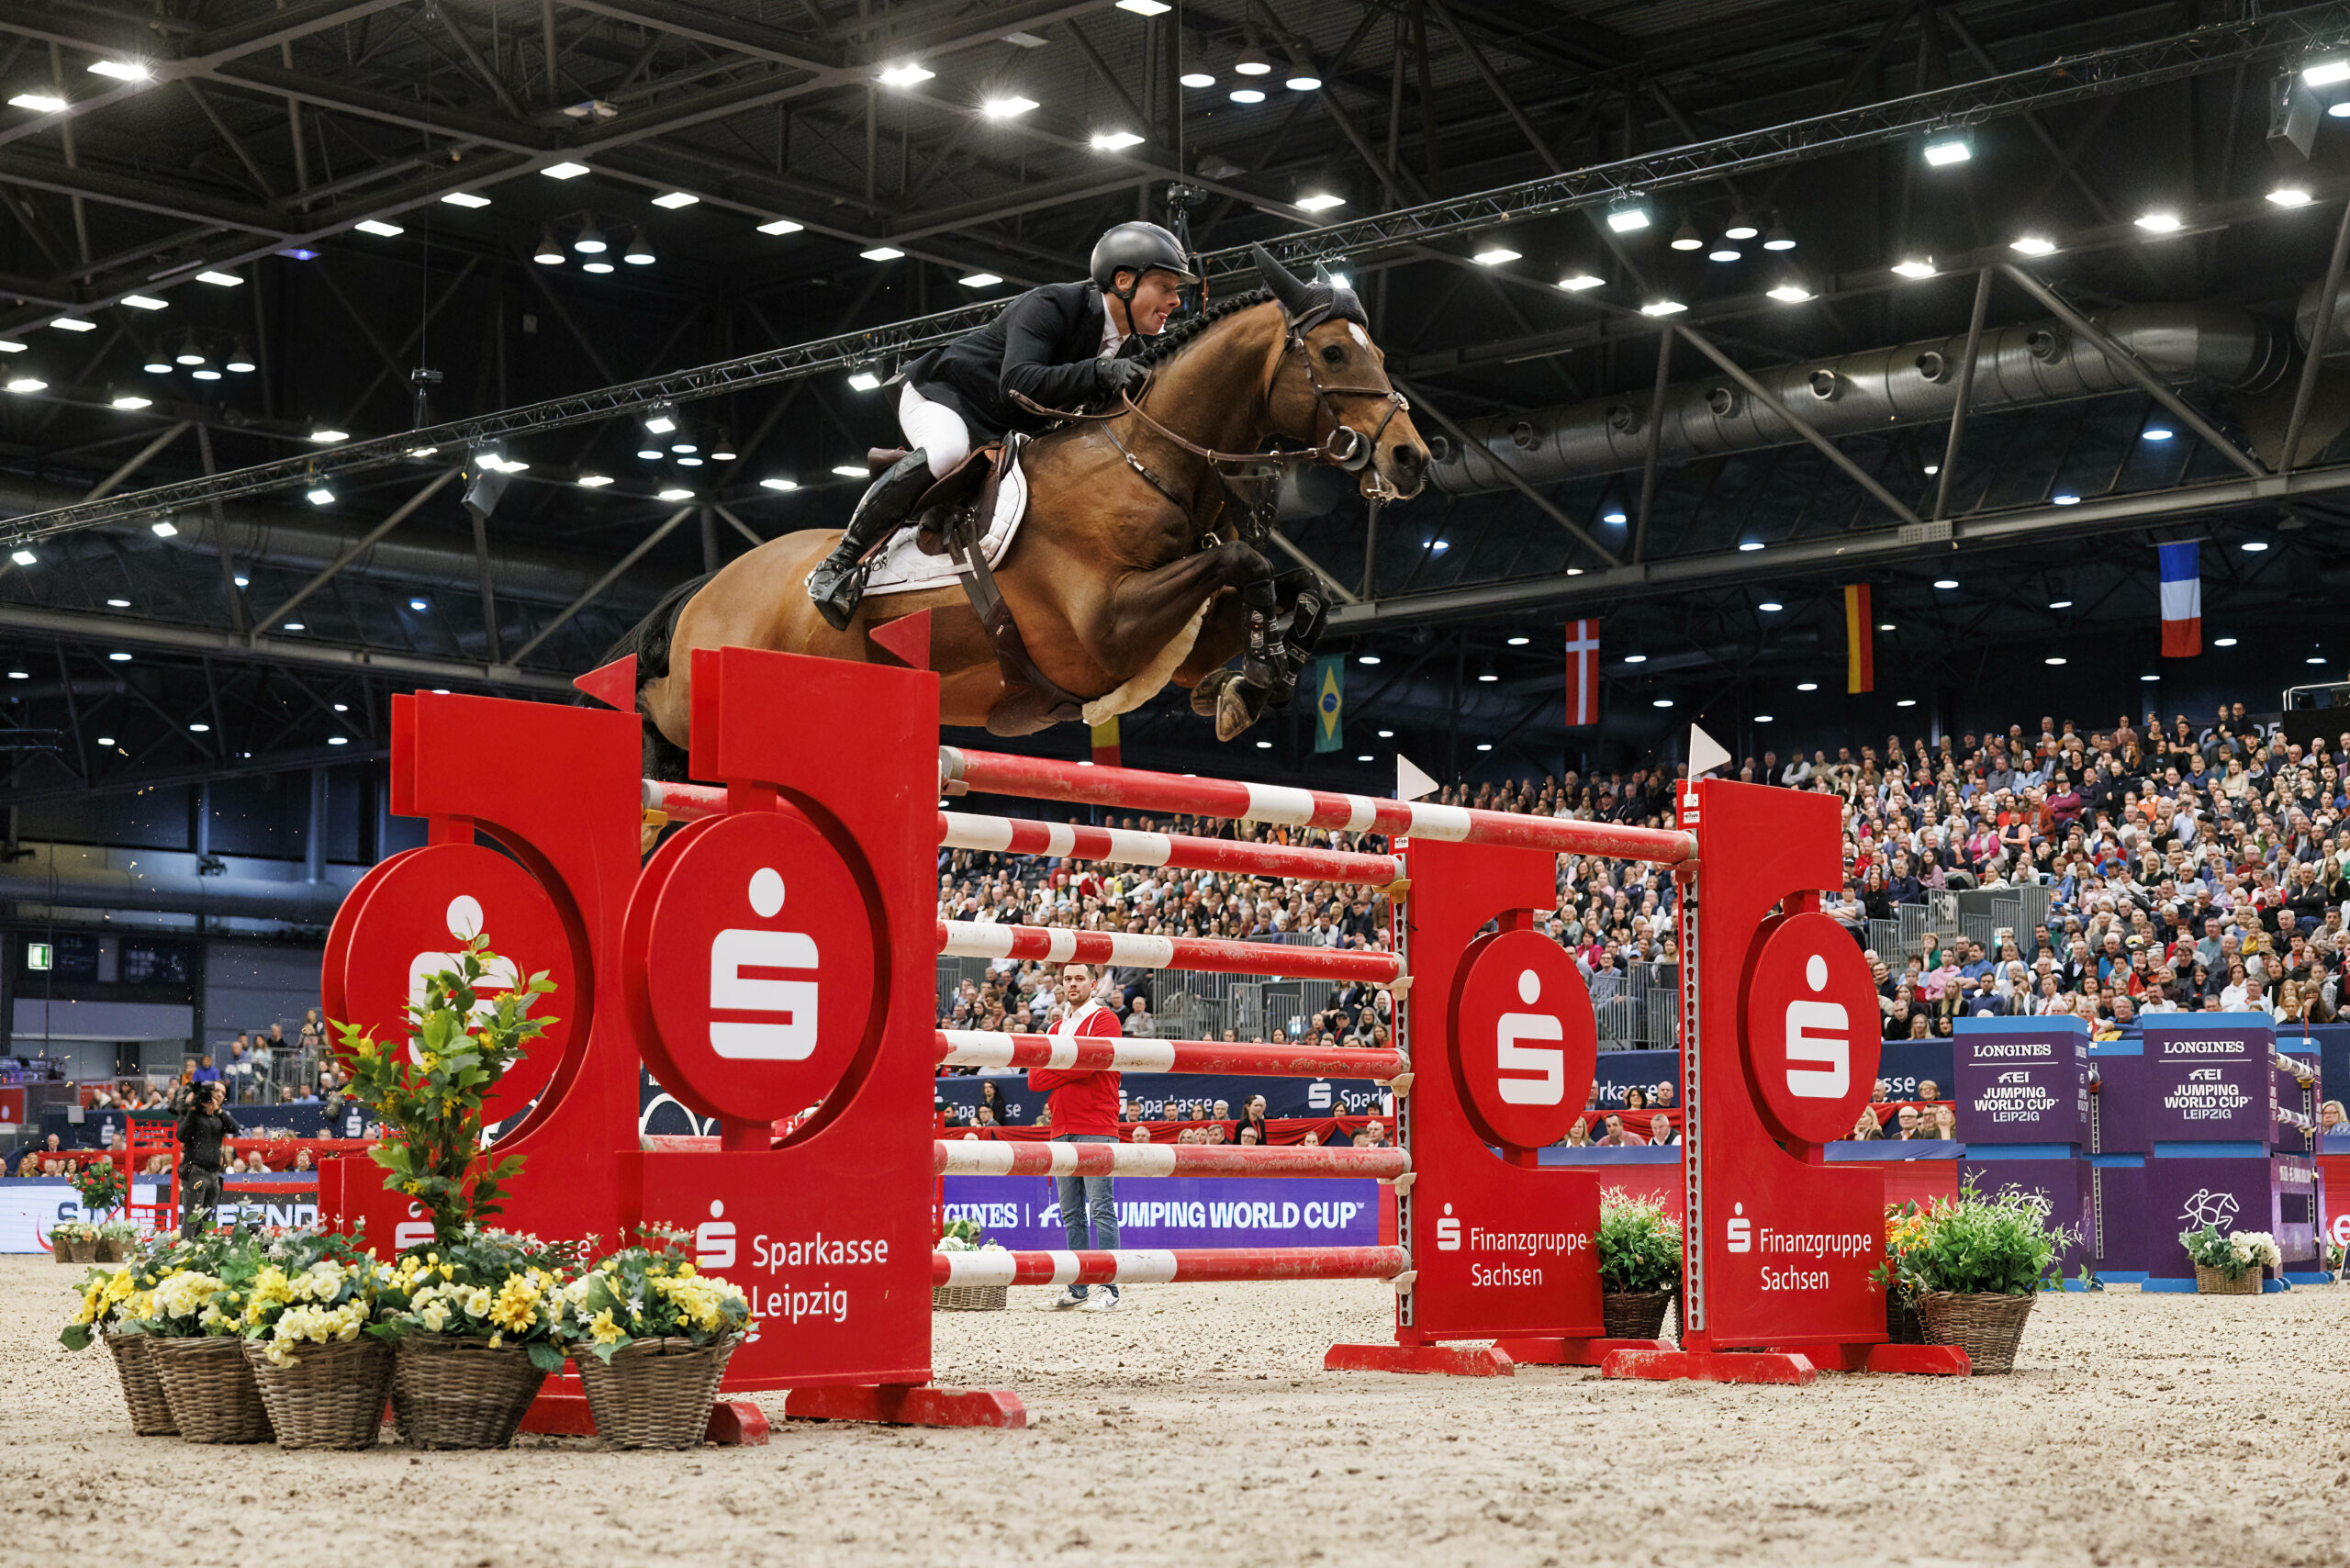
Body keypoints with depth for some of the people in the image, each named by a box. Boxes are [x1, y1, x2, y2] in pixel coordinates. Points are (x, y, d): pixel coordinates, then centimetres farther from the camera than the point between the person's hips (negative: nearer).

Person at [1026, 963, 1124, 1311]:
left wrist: (1052, 1071, 0)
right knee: (1071, 1214, 7)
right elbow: (1034, 1079, 12)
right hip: (1062, 1131, 7)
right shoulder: (1055, 1029, 21)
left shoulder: (1104, 1020, 0)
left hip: (1096, 1128, -7)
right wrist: (1070, 1071, -6)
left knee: (1101, 1210, -9)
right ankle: (1076, 1289, 9)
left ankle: (1109, 1288, -10)